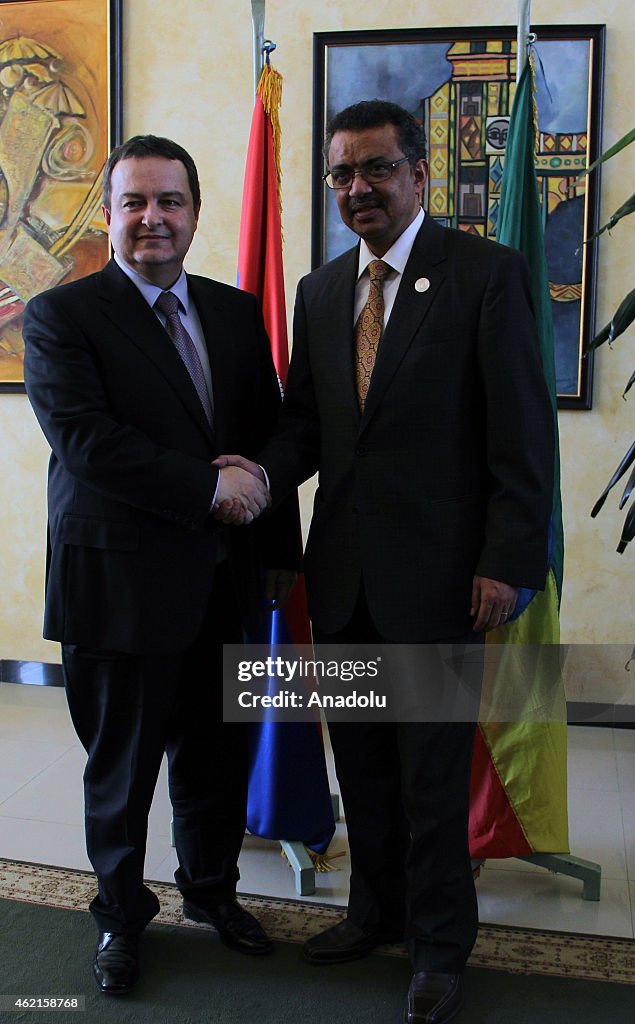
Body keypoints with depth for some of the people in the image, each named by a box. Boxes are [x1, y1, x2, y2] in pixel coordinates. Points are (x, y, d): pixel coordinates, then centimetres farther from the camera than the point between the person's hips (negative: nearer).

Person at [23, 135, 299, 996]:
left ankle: (212, 890, 42)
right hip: (122, 582, -4)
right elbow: (83, 438, -19)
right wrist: (207, 487, -20)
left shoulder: (237, 311, 10)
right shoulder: (61, 316, -6)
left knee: (217, 755, 18)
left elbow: (270, 434, 12)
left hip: (224, 581, 5)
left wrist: (279, 548, 9)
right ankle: (122, 915, 36)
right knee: (123, 765, 12)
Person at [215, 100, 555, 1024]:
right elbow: (304, 419, 13)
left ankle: (440, 947, 28)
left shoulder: (486, 273, -5)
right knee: (362, 763, 17)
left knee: (432, 773, 6)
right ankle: (378, 910, 39)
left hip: (438, 572, -5)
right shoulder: (320, 291, 12)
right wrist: (265, 471, -8)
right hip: (343, 570, 6)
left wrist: (505, 562, -14)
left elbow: (523, 431, -9)